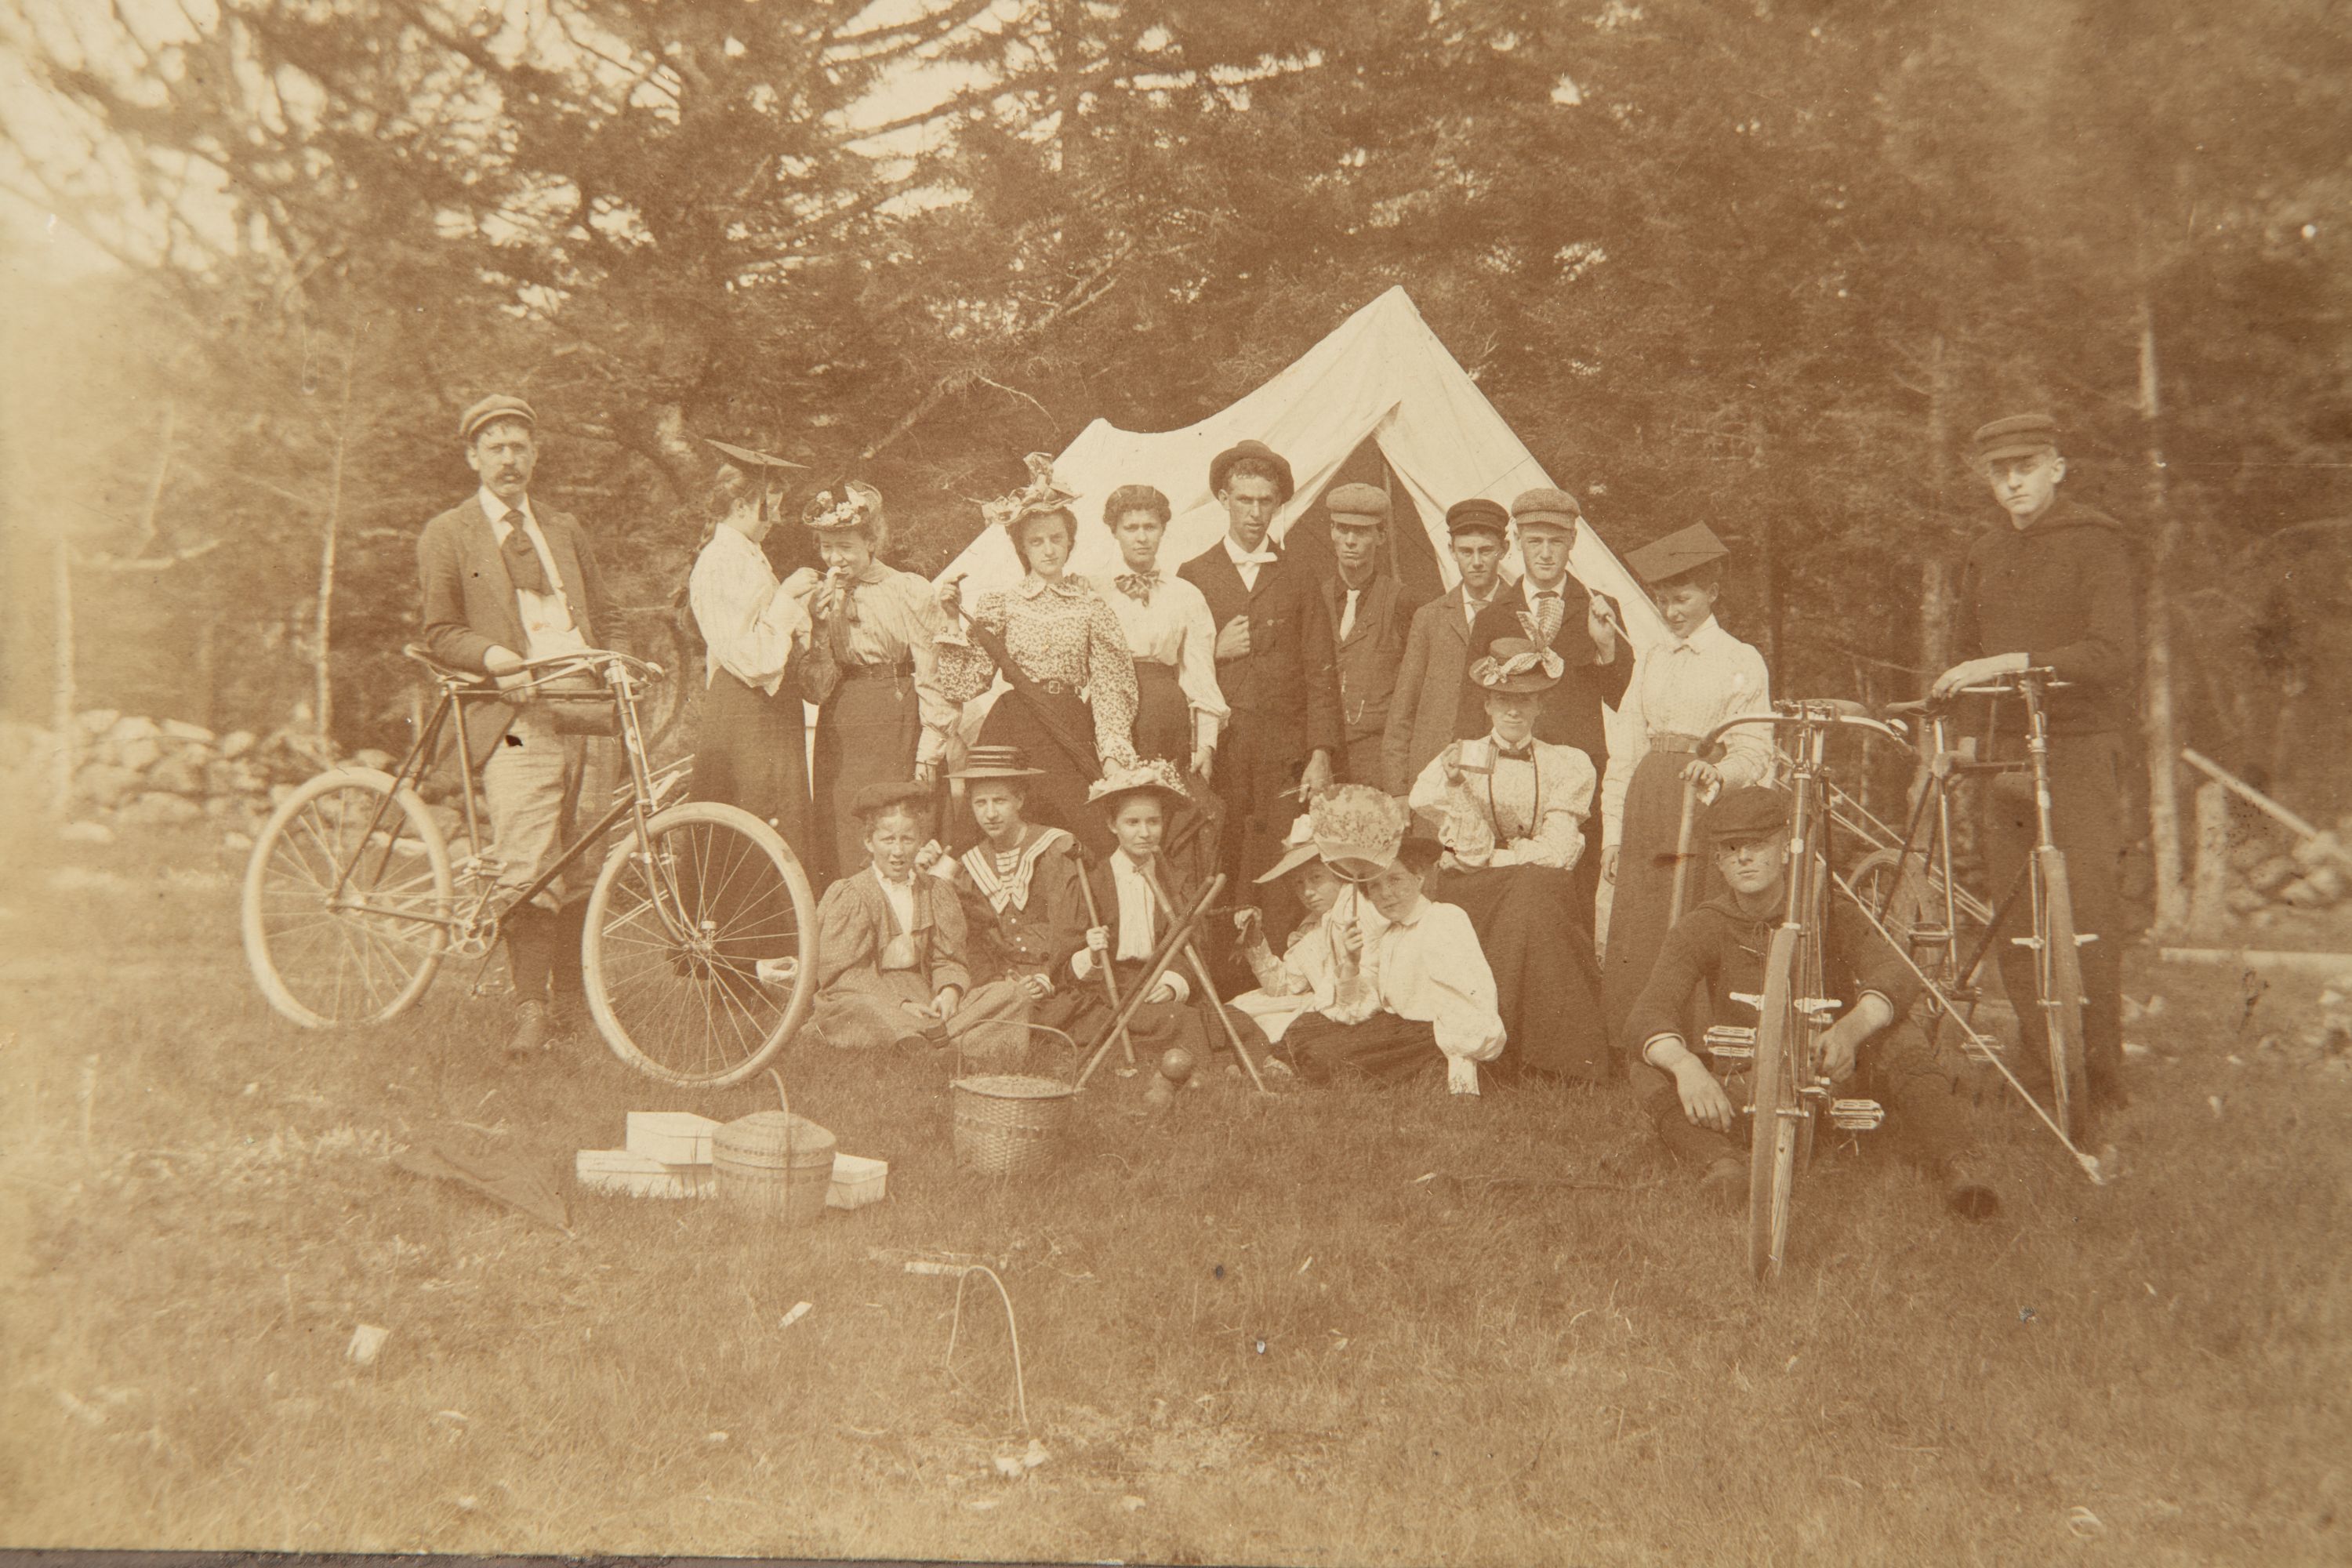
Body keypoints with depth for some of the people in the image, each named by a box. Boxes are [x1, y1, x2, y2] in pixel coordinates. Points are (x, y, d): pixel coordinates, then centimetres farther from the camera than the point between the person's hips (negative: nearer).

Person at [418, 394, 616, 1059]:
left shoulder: (566, 531, 24)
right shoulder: (445, 536, 10)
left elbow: (601, 619, 25)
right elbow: (442, 633, 6)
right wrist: (493, 655, -14)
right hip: (519, 712, -4)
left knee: (581, 867, 6)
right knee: (528, 871, -14)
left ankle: (570, 994, 18)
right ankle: (529, 1009, -6)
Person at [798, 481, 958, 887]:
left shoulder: (910, 591, -3)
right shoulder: (819, 600, 9)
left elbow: (933, 679, -4)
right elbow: (815, 691, 2)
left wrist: (928, 753, -8)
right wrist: (822, 626, -11)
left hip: (898, 729, -3)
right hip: (840, 732, 4)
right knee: (841, 854, 0)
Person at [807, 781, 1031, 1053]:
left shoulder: (935, 893, 14)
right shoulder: (847, 896, -1)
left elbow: (948, 960, 14)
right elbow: (841, 973, -9)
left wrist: (949, 993, -12)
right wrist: (899, 1005, -21)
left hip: (922, 1001, 6)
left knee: (1010, 994, -14)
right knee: (867, 1011, -43)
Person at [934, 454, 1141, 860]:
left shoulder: (1091, 605, 6)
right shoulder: (999, 606, 8)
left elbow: (1110, 687, 2)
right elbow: (963, 685, 4)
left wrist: (1115, 756, -9)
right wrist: (952, 624, -3)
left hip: (1072, 736, 0)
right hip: (1013, 736, 0)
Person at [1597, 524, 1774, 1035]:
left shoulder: (1742, 662, 4)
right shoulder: (1651, 662, 17)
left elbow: (1754, 753, -1)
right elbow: (1625, 753, 14)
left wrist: (1716, 772, -23)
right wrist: (1612, 835, 7)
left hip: (1709, 808, -4)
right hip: (1647, 809, 4)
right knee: (1636, 939, -1)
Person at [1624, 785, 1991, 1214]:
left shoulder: (1829, 913, -5)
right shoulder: (1703, 928, -6)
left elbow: (1894, 978, -23)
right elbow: (1647, 1015, -21)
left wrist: (1851, 1028, -46)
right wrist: (1685, 1065, -45)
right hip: (1745, 1094, 0)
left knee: (1901, 1040, -27)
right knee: (1650, 1072, -25)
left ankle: (1954, 1166, -39)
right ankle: (1722, 1161, -49)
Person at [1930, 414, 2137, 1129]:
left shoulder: (2097, 543, -3)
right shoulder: (1985, 555, 15)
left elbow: (2114, 654, -15)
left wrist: (2012, 663, -22)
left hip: (2080, 750, -5)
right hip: (2006, 753, 5)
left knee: (2089, 916, -10)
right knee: (2013, 924, 3)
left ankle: (2103, 1088, 1)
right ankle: (2037, 1086, 11)